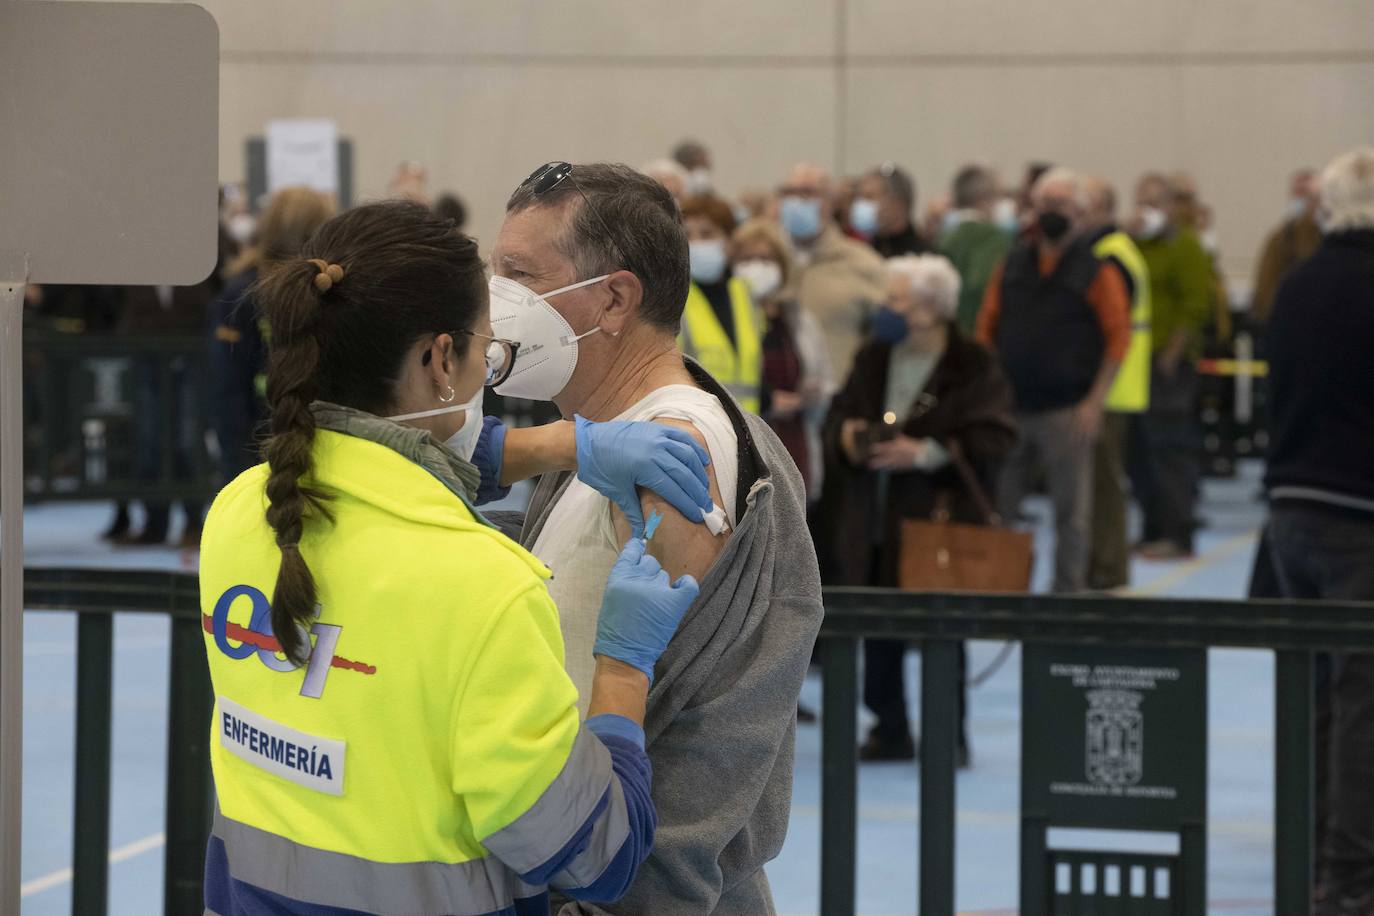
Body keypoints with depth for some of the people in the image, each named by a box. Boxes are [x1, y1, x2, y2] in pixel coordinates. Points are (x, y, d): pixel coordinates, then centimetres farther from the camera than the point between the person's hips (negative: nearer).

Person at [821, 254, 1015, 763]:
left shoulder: (974, 368, -7)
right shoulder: (874, 358, 12)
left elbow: (991, 439, -13)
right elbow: (840, 413, 19)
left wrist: (926, 453, -21)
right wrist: (846, 432, -5)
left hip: (938, 520, -5)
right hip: (872, 522, 5)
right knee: (878, 632, 7)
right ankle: (890, 732, 18)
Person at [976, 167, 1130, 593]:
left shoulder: (1097, 271, 0)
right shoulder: (1012, 267, 11)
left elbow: (1118, 338, -4)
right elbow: (986, 329, 13)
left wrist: (1094, 402, -11)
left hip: (1067, 410, -4)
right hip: (1008, 408, 4)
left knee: (1071, 513, 1)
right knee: (998, 508, 4)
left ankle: (1067, 590, 7)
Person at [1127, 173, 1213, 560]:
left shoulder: (1184, 245, -4)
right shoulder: (1130, 244, 17)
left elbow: (1197, 304, -10)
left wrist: (1172, 355, -13)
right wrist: (1127, 235, -7)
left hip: (1168, 362, -7)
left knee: (1170, 447, -8)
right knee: (1139, 450, 8)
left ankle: (1178, 534, -5)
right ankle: (1153, 530, 16)